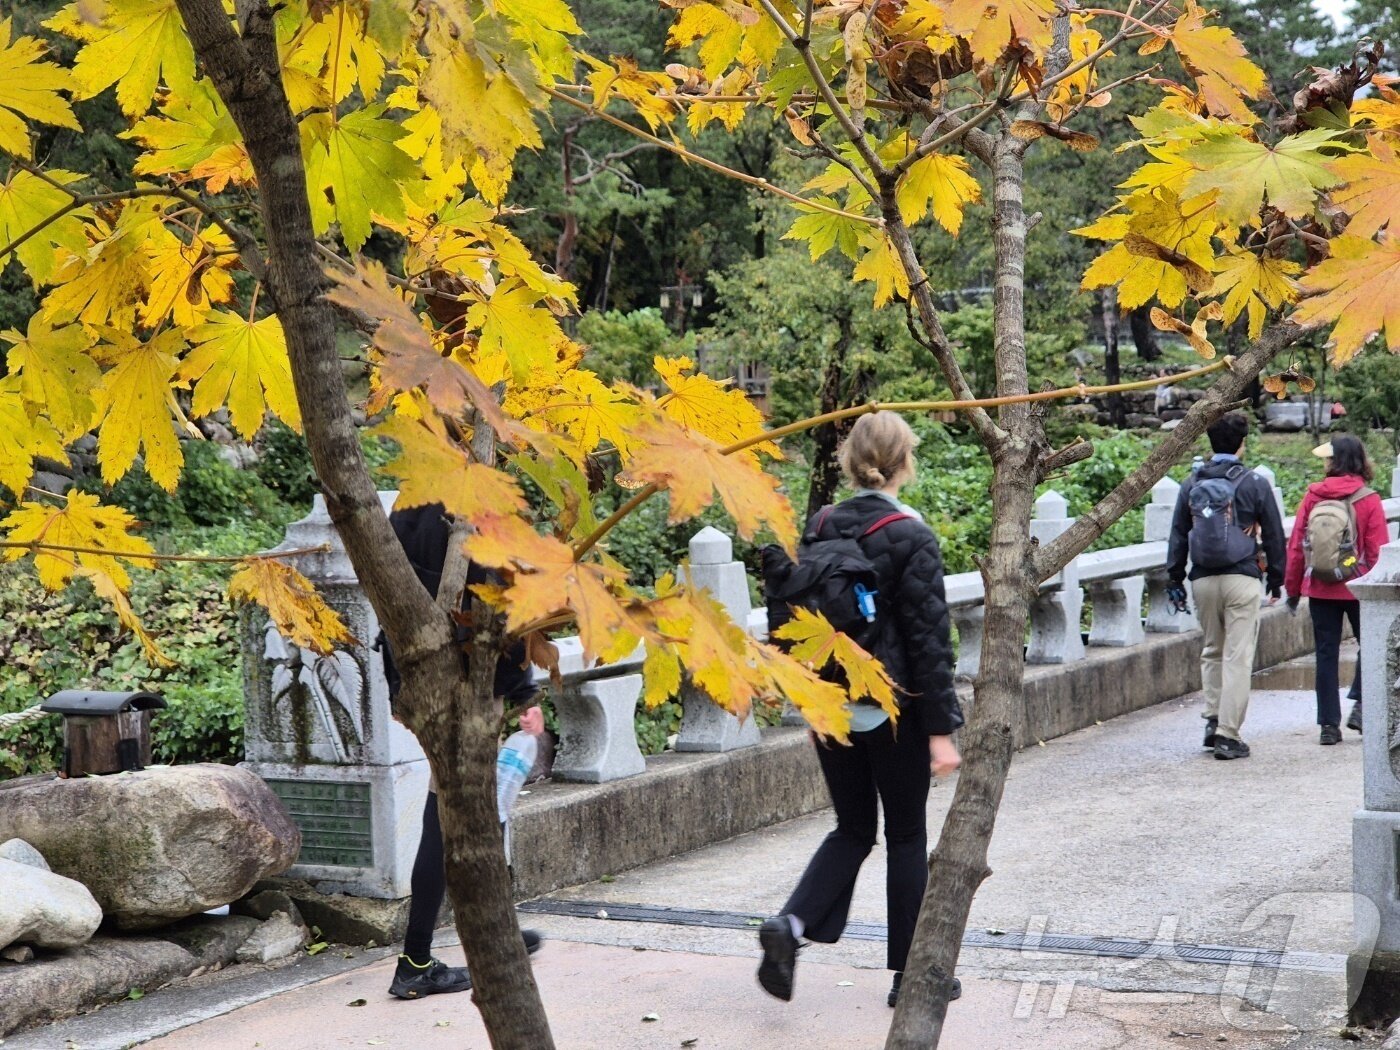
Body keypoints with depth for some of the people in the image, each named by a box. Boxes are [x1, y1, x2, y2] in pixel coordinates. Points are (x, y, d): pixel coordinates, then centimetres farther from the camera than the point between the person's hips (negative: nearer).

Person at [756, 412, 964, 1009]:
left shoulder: (819, 528, 2)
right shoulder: (909, 536, -13)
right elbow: (928, 638, -13)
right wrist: (941, 729, -10)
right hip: (894, 712, -5)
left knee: (853, 830, 17)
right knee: (907, 838, 9)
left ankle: (790, 924, -5)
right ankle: (910, 974, 17)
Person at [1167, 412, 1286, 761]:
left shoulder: (1192, 485, 6)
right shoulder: (1254, 484, -1)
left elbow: (1178, 536, 9)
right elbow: (1273, 536, 3)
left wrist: (1175, 578, 15)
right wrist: (1276, 581, 12)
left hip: (1203, 579, 3)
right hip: (1242, 578, -3)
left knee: (1212, 651, 19)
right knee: (1238, 656, -2)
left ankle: (1213, 719, 13)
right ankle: (1228, 734, -5)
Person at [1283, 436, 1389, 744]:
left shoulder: (1312, 496, -3)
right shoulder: (1368, 500, -7)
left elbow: (1295, 545, 0)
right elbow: (1377, 552, -8)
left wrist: (1293, 587, 10)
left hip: (1320, 589, 2)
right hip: (1357, 589, -2)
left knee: (1326, 653, 7)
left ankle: (1329, 724, 6)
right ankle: (1360, 704, 1)